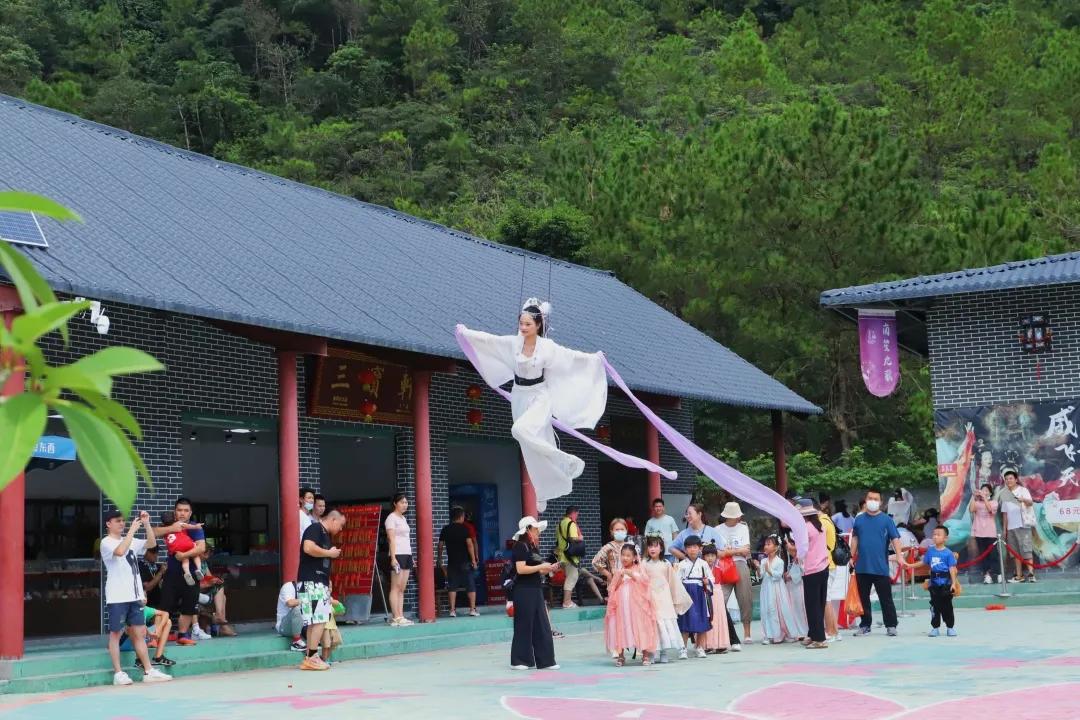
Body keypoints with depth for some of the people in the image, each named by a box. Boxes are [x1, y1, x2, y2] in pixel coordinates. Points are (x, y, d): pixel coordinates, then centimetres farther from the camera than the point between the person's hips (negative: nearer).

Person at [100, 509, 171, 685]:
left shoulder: (132, 541, 14)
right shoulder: (106, 542, -6)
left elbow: (151, 543, 8)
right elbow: (120, 551, -26)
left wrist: (146, 524, -4)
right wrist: (132, 530, -23)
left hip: (135, 595, 6)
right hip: (117, 597, -6)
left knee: (140, 633, 7)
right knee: (116, 633, 1)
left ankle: (149, 671, 9)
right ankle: (118, 673, 4)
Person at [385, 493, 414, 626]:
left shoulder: (403, 518, 19)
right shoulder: (391, 518, -5)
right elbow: (391, 539, -12)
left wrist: (411, 556, 17)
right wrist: (393, 558, -19)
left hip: (407, 554, 8)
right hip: (398, 555, -8)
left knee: (402, 589, 6)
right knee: (395, 588, -8)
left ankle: (401, 617, 5)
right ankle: (396, 618, -9)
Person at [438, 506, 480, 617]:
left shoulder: (445, 530, 5)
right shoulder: (464, 528, -6)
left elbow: (440, 546, 7)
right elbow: (470, 544, -11)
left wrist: (439, 560, 18)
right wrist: (473, 560, -8)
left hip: (452, 562, 3)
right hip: (465, 562, -3)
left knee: (452, 586, 6)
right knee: (471, 586, 4)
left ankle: (452, 610, 2)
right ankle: (472, 609, 2)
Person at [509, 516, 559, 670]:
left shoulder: (534, 547, 16)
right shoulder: (520, 546, -11)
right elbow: (521, 569, -21)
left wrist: (548, 569, 6)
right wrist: (541, 567, -17)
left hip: (536, 590, 9)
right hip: (524, 591, -9)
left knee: (542, 627, 7)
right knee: (524, 626, -1)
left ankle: (545, 660, 10)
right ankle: (519, 661, 7)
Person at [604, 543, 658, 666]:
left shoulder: (639, 568, 6)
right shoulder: (618, 571, 11)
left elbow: (643, 579, -14)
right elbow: (612, 589, 5)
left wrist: (628, 572, -20)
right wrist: (619, 577, -11)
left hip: (637, 605, -2)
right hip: (621, 605, 2)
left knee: (640, 627, -3)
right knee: (621, 628, -1)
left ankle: (646, 656, 6)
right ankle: (620, 656, 8)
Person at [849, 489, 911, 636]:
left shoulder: (886, 520, -1)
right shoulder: (859, 520, 8)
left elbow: (895, 538, -7)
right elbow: (855, 539, 13)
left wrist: (899, 555, -20)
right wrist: (852, 556, 5)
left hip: (881, 567, -3)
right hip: (862, 567, 3)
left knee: (886, 598, 1)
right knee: (863, 598, 10)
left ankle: (891, 626, 10)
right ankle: (865, 625, 20)